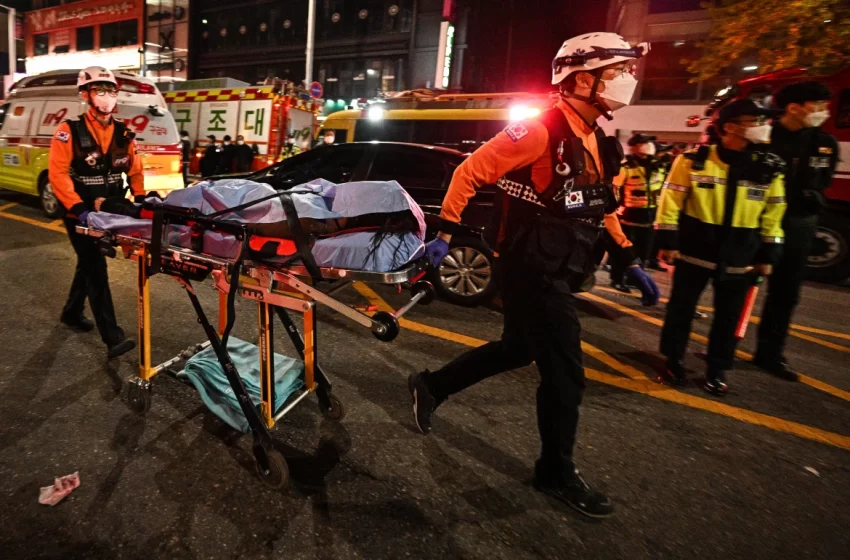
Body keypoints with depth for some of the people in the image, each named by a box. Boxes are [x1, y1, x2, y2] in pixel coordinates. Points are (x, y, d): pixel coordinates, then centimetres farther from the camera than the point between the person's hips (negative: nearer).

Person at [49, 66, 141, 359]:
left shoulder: (123, 133, 4)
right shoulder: (70, 131, -11)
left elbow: (135, 170, 9)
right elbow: (57, 173, -16)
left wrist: (140, 199, -5)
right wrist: (79, 208, -25)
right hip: (80, 213, -5)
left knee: (88, 264, 20)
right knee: (96, 268, -9)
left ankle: (72, 312, 42)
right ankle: (113, 338, -9)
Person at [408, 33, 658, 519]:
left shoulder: (599, 144, 12)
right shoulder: (541, 130, -15)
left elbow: (602, 207, 20)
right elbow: (471, 171, -13)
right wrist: (446, 231, -13)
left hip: (556, 271, 10)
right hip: (534, 270, -10)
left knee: (517, 350, 20)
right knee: (565, 372, 0)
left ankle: (430, 386, 36)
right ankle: (557, 472, 24)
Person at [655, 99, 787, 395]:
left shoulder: (769, 168, 3)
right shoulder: (693, 160, -7)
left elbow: (773, 214, 8)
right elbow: (671, 201, -6)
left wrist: (768, 254, 7)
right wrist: (668, 241, -8)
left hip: (740, 257, 3)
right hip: (694, 250, -3)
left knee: (729, 316, 11)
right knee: (681, 308, 8)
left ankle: (717, 369, 28)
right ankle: (673, 360, 25)